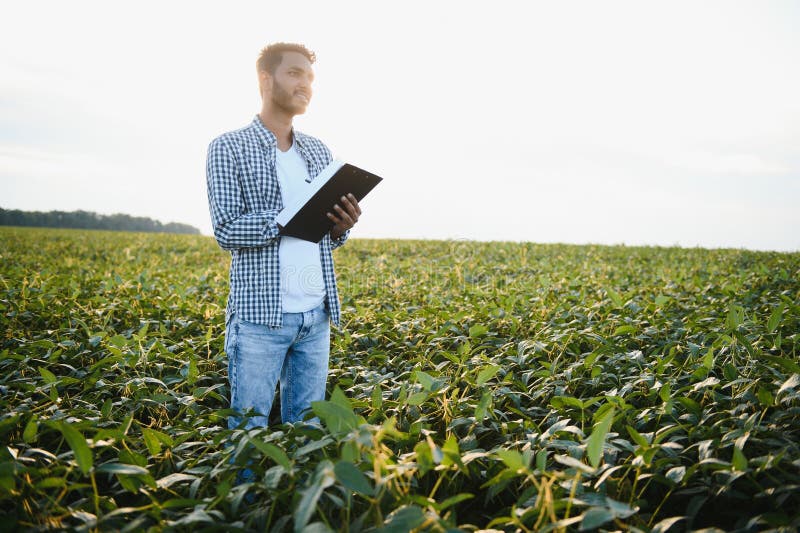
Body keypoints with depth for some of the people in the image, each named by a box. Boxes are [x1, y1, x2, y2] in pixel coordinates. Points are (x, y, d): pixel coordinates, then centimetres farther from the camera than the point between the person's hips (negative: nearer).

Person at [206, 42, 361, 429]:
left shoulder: (319, 151, 13)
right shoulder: (229, 147, -2)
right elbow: (226, 230, -12)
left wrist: (341, 227, -8)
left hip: (317, 315, 5)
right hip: (260, 314, -5)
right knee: (249, 430, 4)